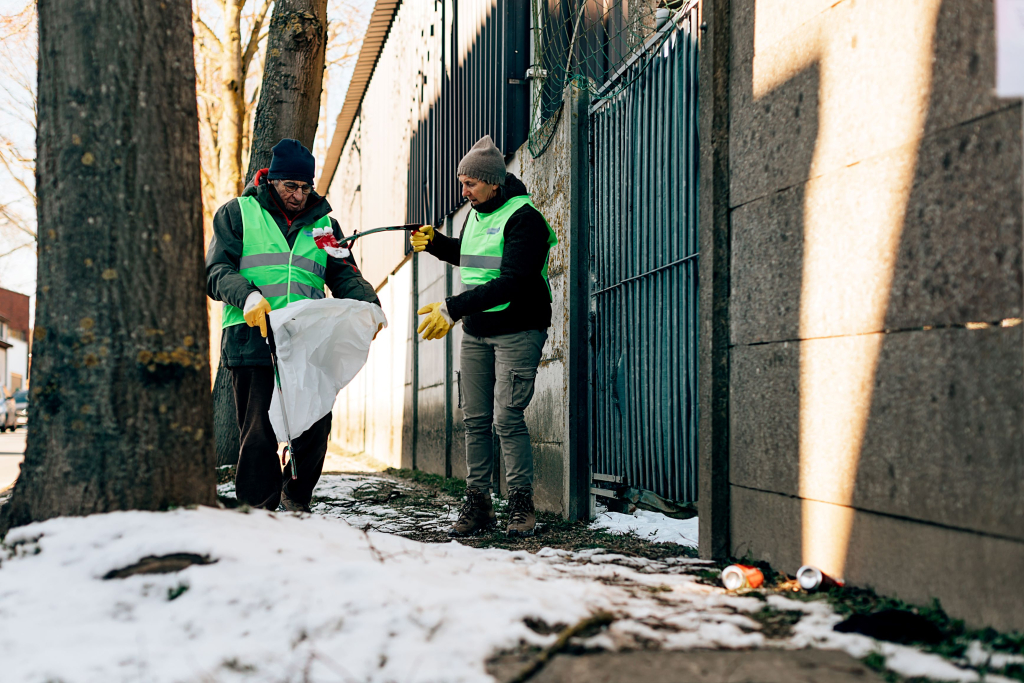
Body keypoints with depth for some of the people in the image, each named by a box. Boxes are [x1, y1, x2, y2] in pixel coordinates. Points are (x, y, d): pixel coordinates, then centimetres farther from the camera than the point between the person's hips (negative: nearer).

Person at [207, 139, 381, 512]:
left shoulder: (323, 222, 21)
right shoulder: (237, 213, 10)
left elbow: (344, 275, 15)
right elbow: (217, 271, 1)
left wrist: (367, 303, -7)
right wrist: (247, 295, -19)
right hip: (252, 339, -3)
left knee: (316, 431, 3)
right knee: (258, 435, -4)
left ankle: (296, 502, 25)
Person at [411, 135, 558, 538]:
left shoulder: (524, 219, -15)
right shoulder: (475, 215, 11)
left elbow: (510, 283, -24)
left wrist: (452, 309, -27)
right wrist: (434, 243, 13)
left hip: (517, 331, -7)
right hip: (475, 332, 7)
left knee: (507, 418, -12)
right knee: (475, 419, 5)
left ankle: (521, 506, -2)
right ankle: (477, 506, 10)